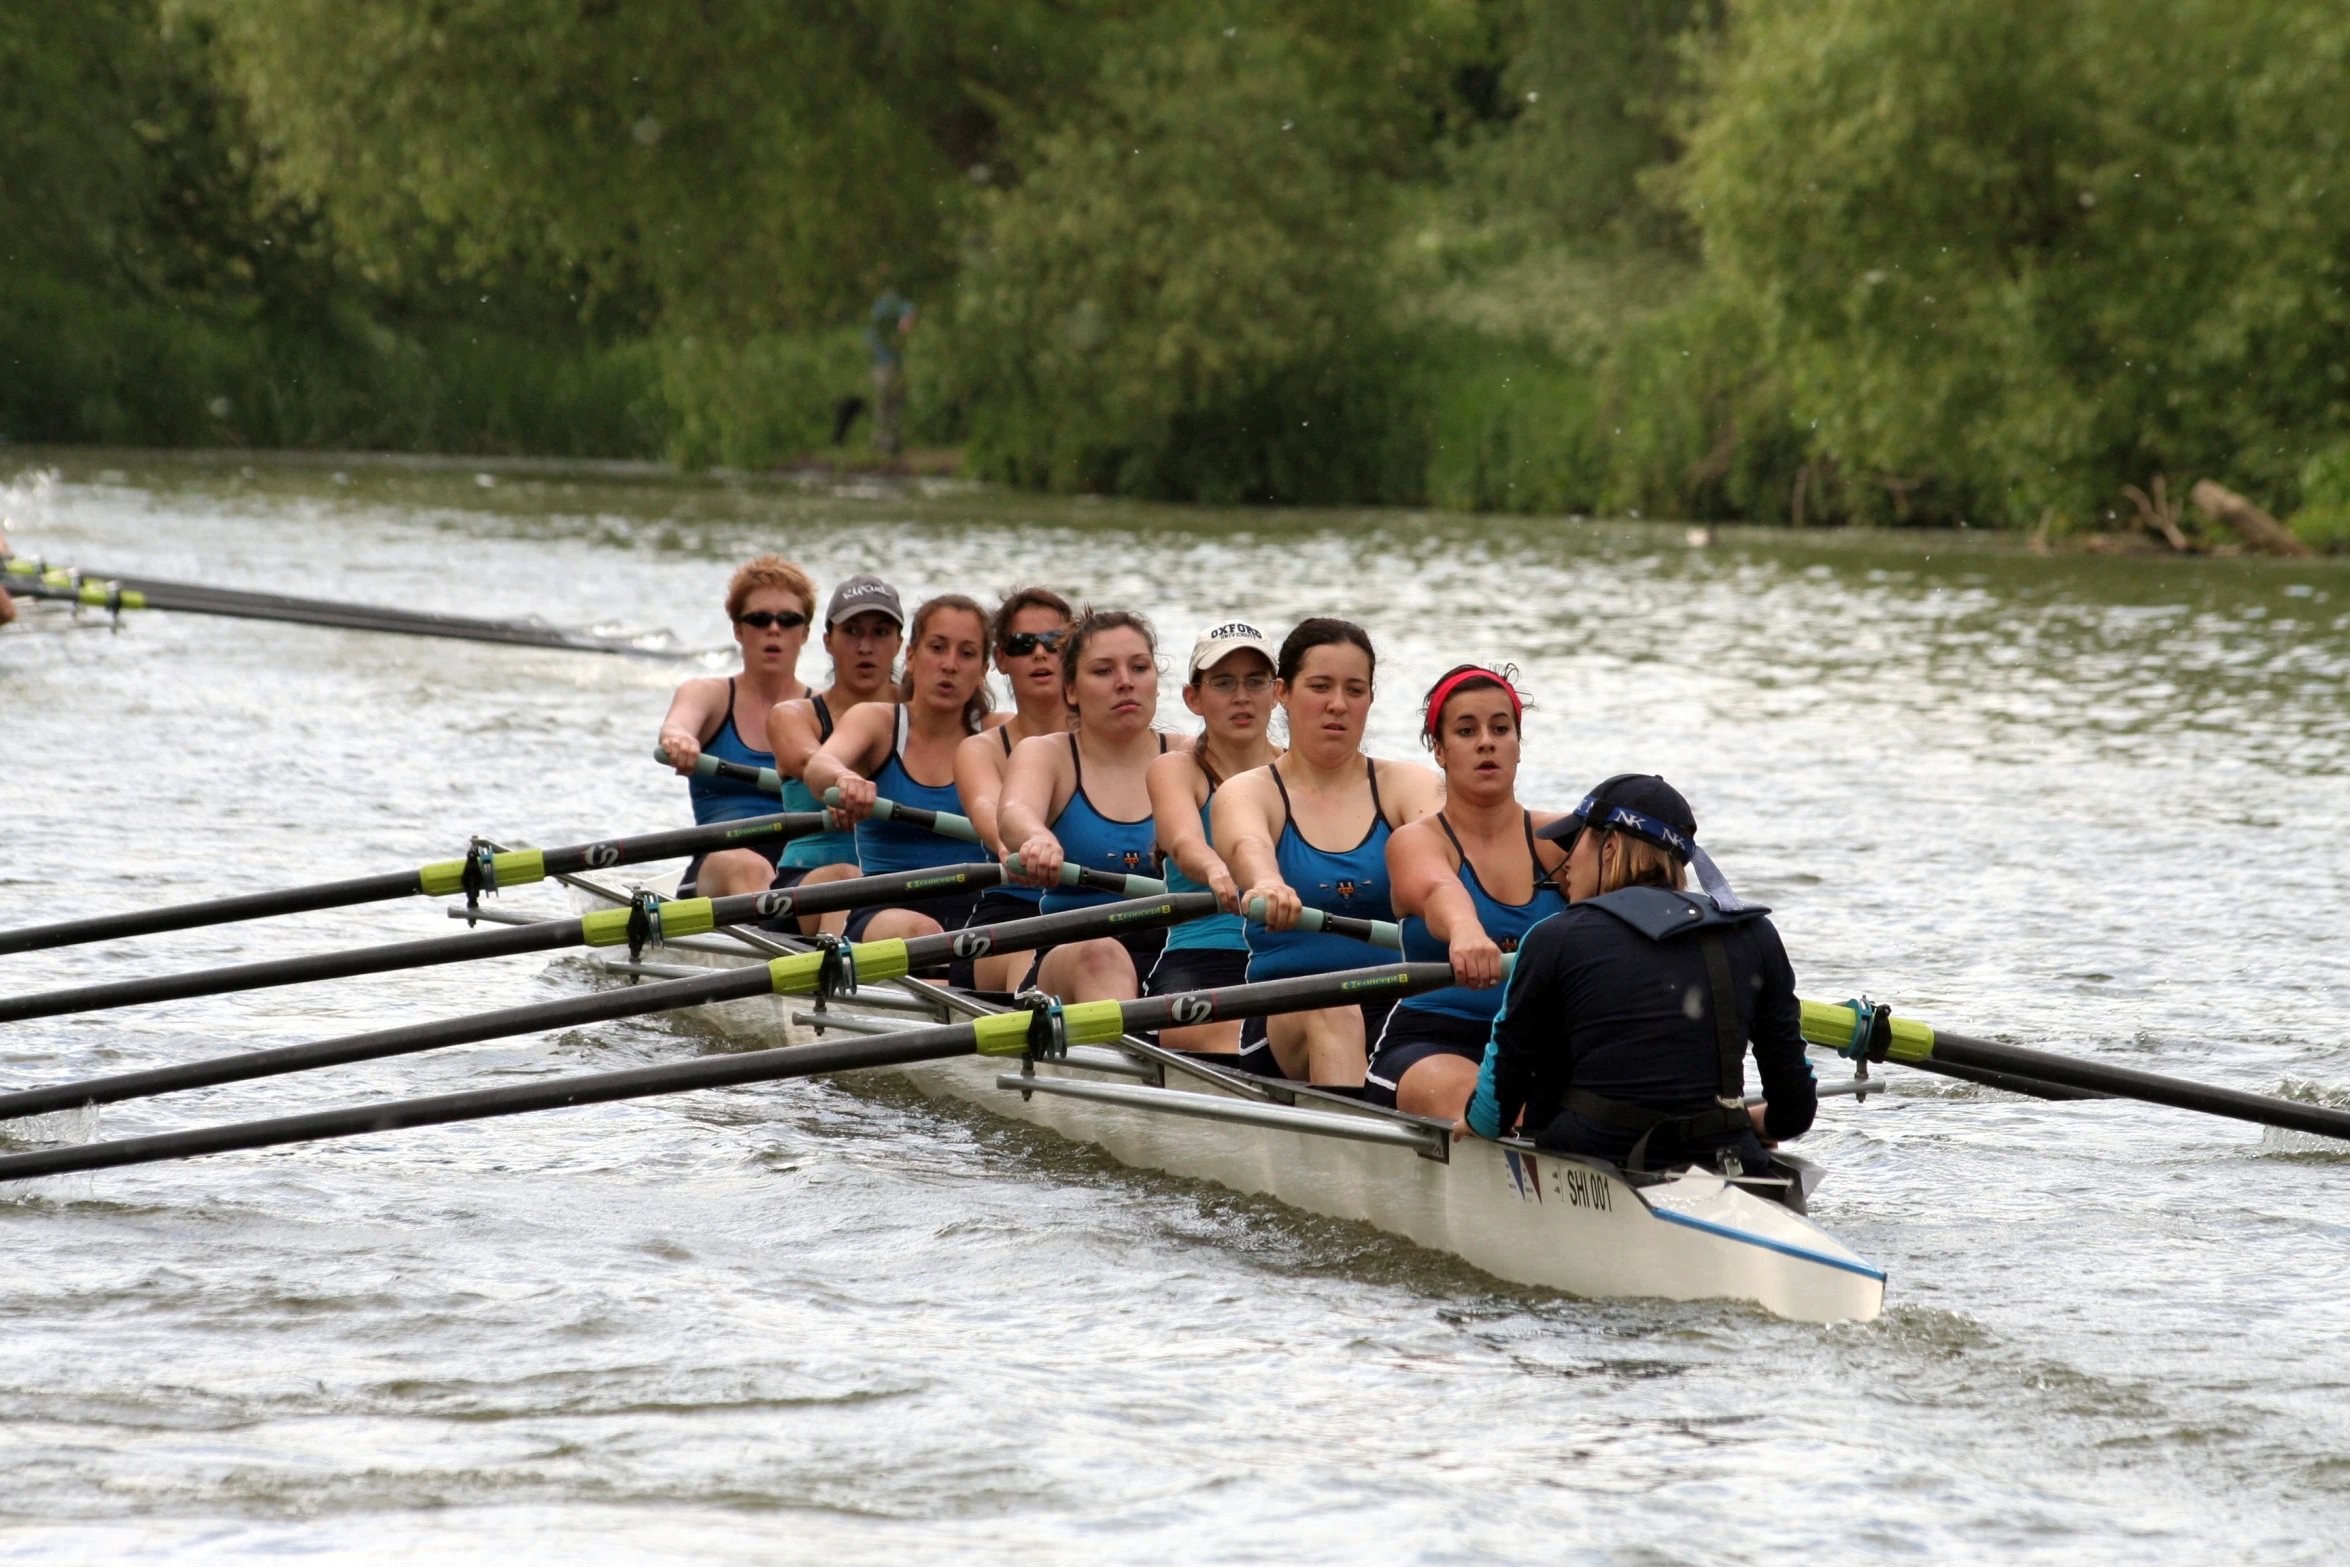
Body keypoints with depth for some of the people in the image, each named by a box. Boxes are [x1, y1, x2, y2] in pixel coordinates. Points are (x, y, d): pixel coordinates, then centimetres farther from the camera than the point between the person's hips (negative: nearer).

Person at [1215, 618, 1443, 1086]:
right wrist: (1266, 885, -47)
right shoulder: (1248, 793, 7)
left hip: (1399, 1011, 2)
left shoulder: (1407, 786, 11)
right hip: (1281, 1020, -2)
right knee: (1331, 1011, -35)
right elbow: (1249, 846, -19)